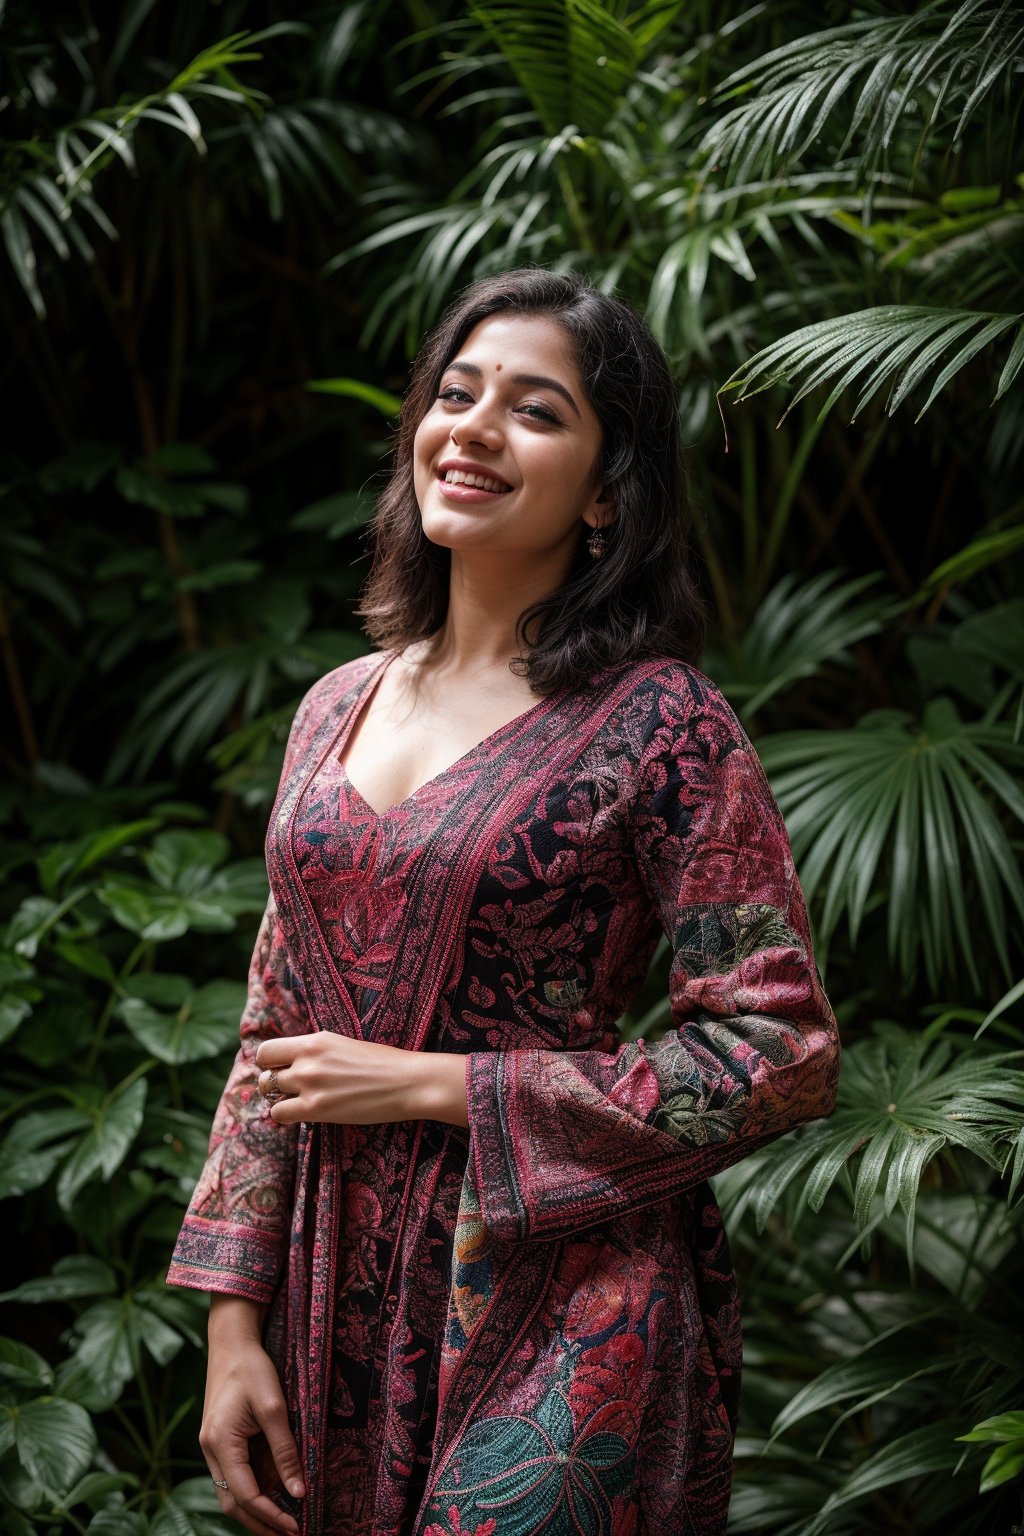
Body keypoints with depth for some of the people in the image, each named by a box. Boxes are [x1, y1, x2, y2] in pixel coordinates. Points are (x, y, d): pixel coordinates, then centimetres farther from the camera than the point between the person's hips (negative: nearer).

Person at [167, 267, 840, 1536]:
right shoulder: (339, 707, 7)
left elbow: (783, 1056, -14)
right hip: (341, 1290, 6)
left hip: (558, 1305, -5)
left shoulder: (656, 723, -11)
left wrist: (433, 1086, -14)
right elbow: (273, 1036, 10)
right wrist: (235, 1326, 3)